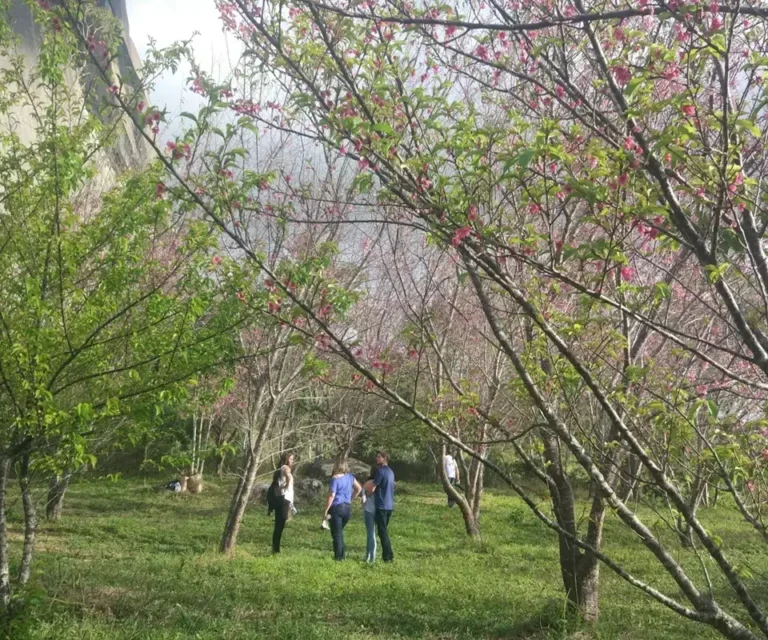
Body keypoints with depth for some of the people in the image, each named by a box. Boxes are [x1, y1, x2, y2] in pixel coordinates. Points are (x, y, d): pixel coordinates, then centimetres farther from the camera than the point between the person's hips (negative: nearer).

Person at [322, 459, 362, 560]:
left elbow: (331, 496, -18)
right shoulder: (350, 477, 4)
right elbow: (359, 488, 15)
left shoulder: (335, 479, -15)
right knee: (340, 532, 21)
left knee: (336, 533, 2)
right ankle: (342, 555, 21)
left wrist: (326, 510, -14)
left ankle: (339, 556, 3)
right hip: (347, 507, 6)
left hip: (337, 507, -6)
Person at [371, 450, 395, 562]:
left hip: (382, 505, -8)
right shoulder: (390, 472, 14)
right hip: (389, 505, 8)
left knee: (382, 531, -3)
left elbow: (373, 488, -12)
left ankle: (387, 556, -3)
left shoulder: (381, 471, -13)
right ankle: (388, 555, 17)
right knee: (385, 530, 16)